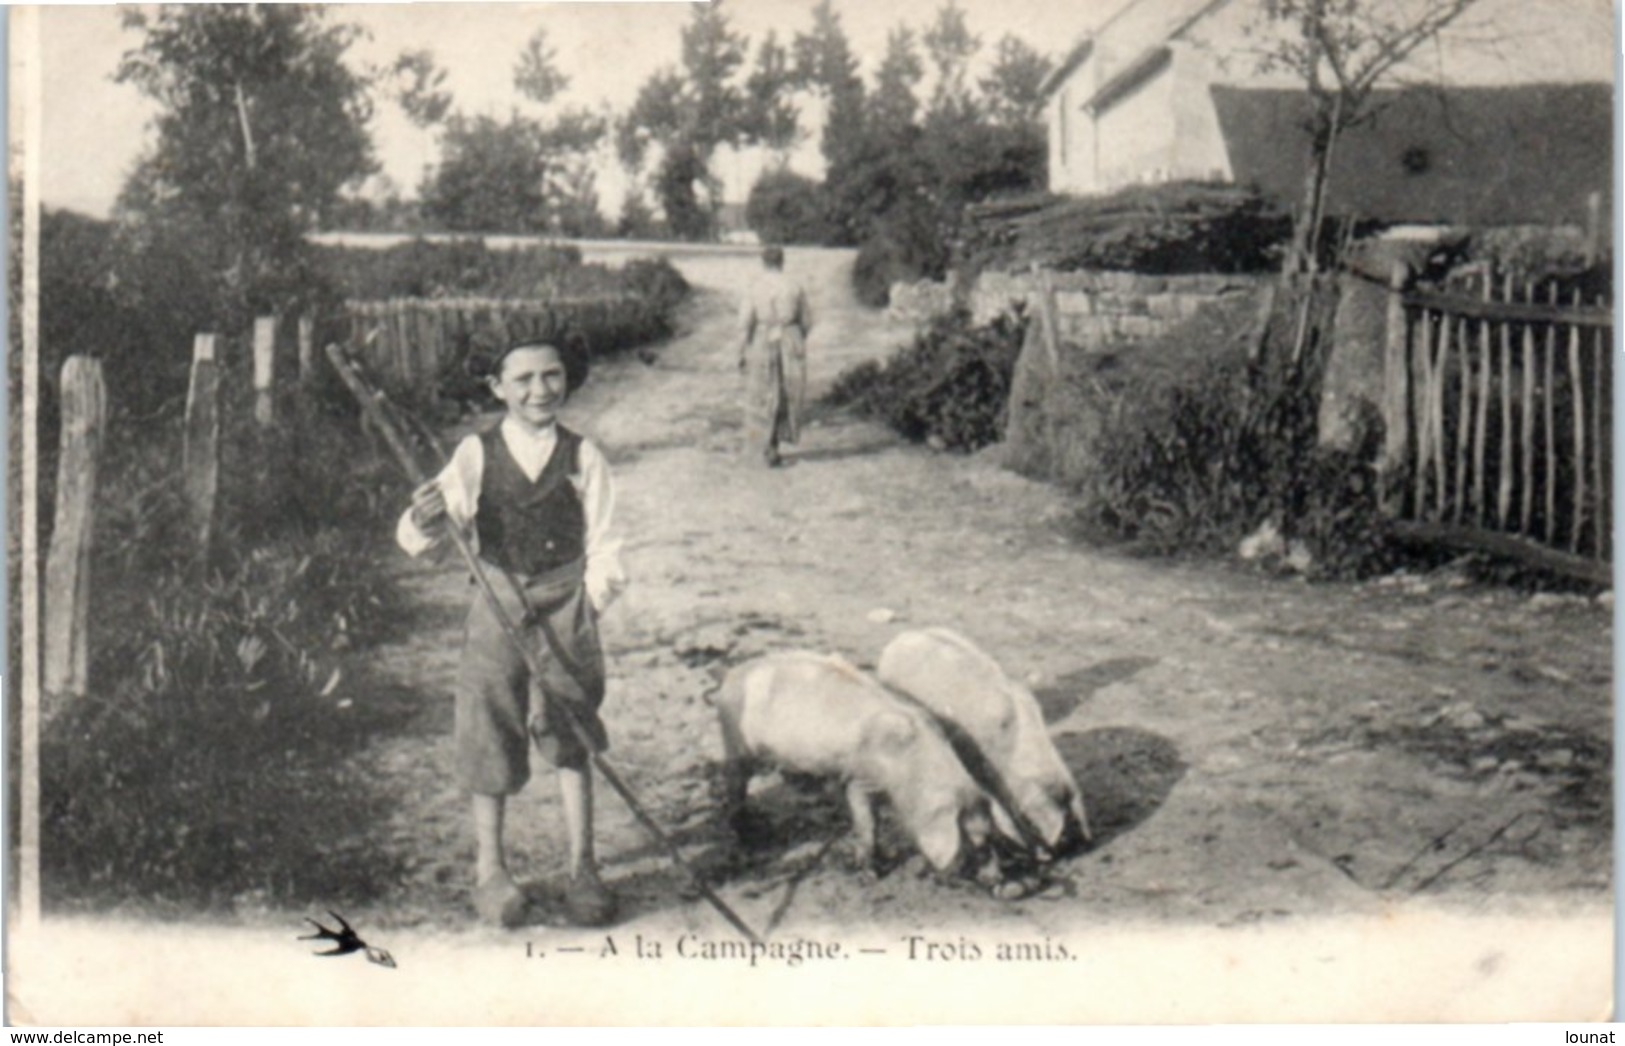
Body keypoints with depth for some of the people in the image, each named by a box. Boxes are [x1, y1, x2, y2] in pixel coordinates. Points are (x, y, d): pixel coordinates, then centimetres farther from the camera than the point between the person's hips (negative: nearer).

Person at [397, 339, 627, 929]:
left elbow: (601, 545, 4)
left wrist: (594, 603, -8)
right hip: (498, 603, 1)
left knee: (569, 737, -1)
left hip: (565, 601, -1)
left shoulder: (583, 458, 0)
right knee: (489, 735, 6)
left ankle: (582, 868, 10)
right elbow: (428, 535, -3)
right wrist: (425, 521, -25)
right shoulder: (476, 455, -1)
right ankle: (490, 869, 20)